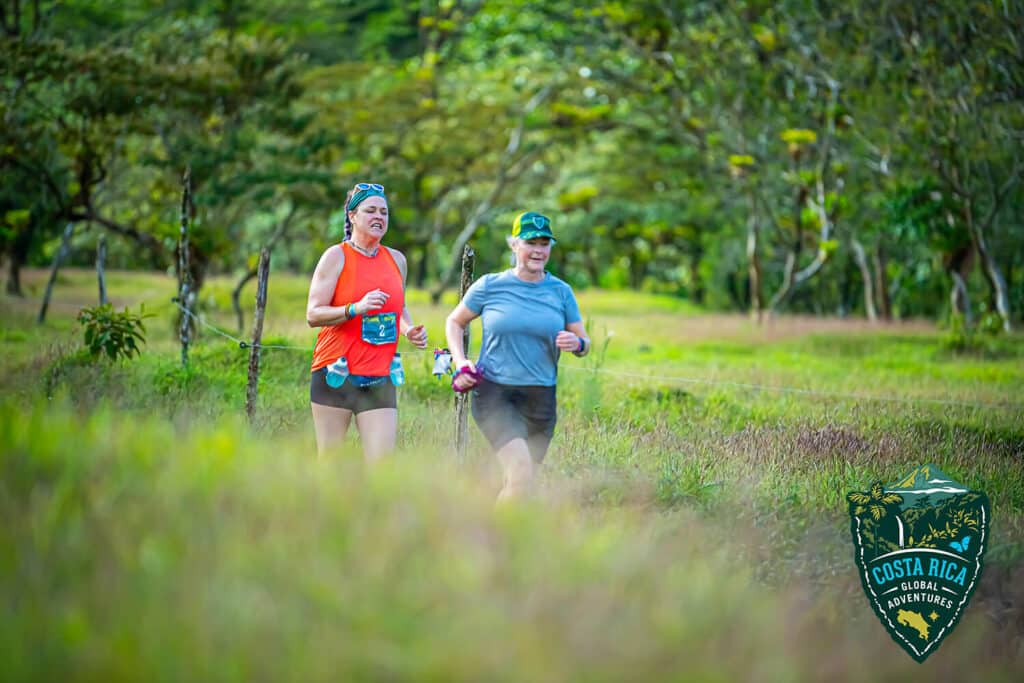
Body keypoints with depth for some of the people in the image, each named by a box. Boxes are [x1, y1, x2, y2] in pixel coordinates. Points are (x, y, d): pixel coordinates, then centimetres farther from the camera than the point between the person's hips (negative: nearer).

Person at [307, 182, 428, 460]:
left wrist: (409, 330, 8)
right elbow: (313, 314, -9)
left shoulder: (396, 259, 13)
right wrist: (356, 309, -23)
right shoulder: (336, 256, -2)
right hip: (336, 375, -4)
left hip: (380, 379, 4)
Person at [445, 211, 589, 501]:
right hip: (494, 393, -3)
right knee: (522, 474, -23)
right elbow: (454, 322, 14)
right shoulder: (490, 286, 1)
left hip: (540, 399, 3)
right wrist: (460, 361, -2)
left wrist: (577, 343, -12)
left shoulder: (561, 292, 6)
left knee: (518, 482, 9)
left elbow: (584, 341, 12)